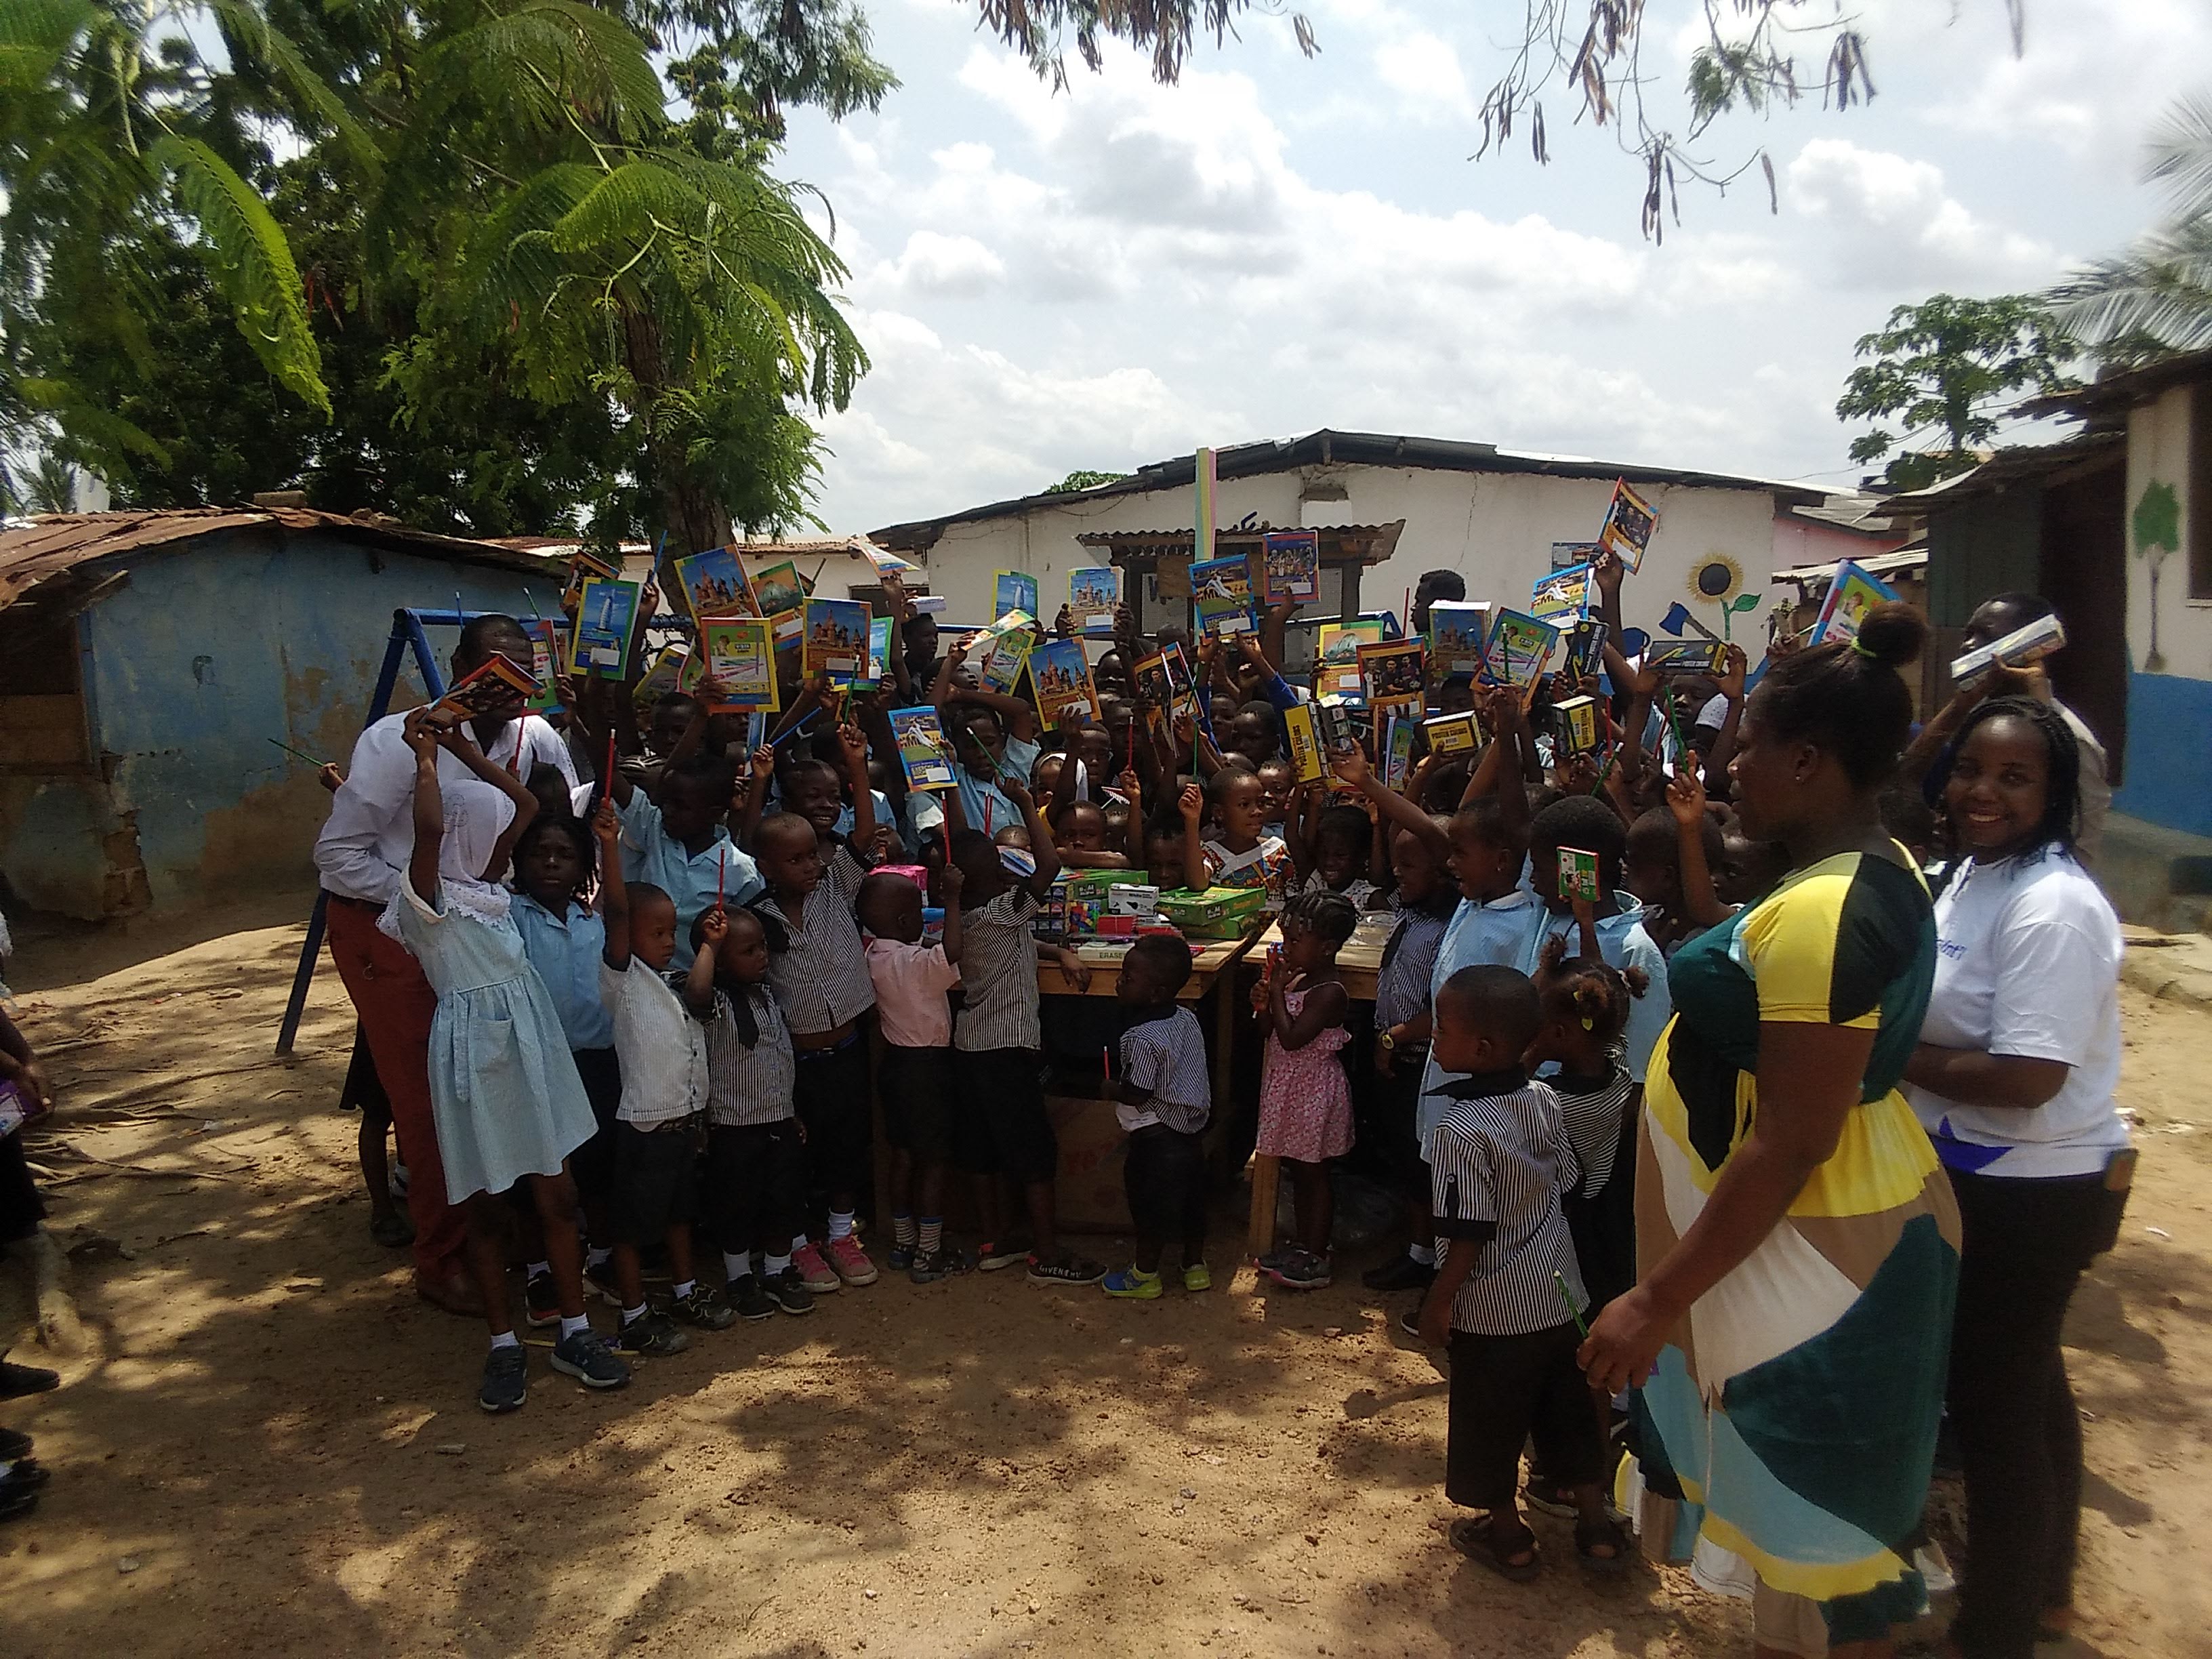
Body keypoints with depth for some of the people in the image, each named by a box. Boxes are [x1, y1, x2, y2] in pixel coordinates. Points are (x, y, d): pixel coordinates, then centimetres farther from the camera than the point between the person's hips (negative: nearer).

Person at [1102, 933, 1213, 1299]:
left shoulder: (1142, 1039, -27)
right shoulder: (1187, 1019, -1)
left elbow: (1137, 1094, -24)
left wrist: (1111, 1088, -4)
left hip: (1157, 1136, -8)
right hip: (1191, 1131, 8)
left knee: (1152, 1205, 7)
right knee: (1190, 1200, 19)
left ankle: (1144, 1275, 22)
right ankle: (1196, 1265, 33)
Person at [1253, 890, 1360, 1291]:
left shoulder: (1330, 993, -23)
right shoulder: (1297, 979, 5)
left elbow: (1292, 1038, -29)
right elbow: (1274, 1030, 12)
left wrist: (1277, 992, -21)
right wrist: (1264, 1005, -7)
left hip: (1314, 1093, -9)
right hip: (1291, 1089, 9)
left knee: (1314, 1174, 3)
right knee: (1299, 1172, 18)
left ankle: (1317, 1260, 14)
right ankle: (1304, 1246, 31)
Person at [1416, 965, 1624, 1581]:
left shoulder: (1462, 1129, -27)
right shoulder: (1544, 1100, -7)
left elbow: (1469, 1233, -24)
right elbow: (1565, 1177, 6)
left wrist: (1439, 1300, -12)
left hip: (1493, 1307, -7)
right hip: (1557, 1292, 7)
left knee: (1488, 1420, 14)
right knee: (1565, 1404, 22)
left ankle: (1507, 1533, 30)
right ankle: (1596, 1524, 34)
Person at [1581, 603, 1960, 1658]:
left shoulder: (1819, 912, -27)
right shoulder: (1880, 868, 4)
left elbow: (1790, 1142, -28)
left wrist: (1658, 1300, -24)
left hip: (1807, 1255, -10)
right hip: (1869, 1224, 10)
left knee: (1812, 1521, 8)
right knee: (1821, 1504, 24)